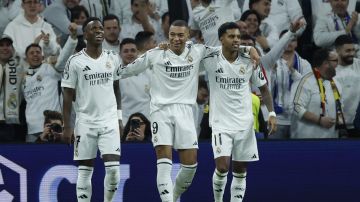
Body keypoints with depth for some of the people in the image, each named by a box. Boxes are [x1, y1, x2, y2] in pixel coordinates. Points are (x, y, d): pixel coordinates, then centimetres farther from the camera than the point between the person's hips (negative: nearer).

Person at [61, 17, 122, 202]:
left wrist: (119, 117, 14)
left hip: (109, 121, 2)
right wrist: (66, 127, -6)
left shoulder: (113, 58, 6)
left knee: (113, 168, -8)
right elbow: (68, 96, -2)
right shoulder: (75, 61, -4)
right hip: (85, 122, -2)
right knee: (85, 171, 1)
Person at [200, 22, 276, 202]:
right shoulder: (210, 60, -8)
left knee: (240, 171, 7)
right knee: (222, 166, -15)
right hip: (221, 123, -3)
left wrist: (271, 113, -1)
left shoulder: (249, 62, -2)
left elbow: (263, 88, 10)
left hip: (244, 124, 3)